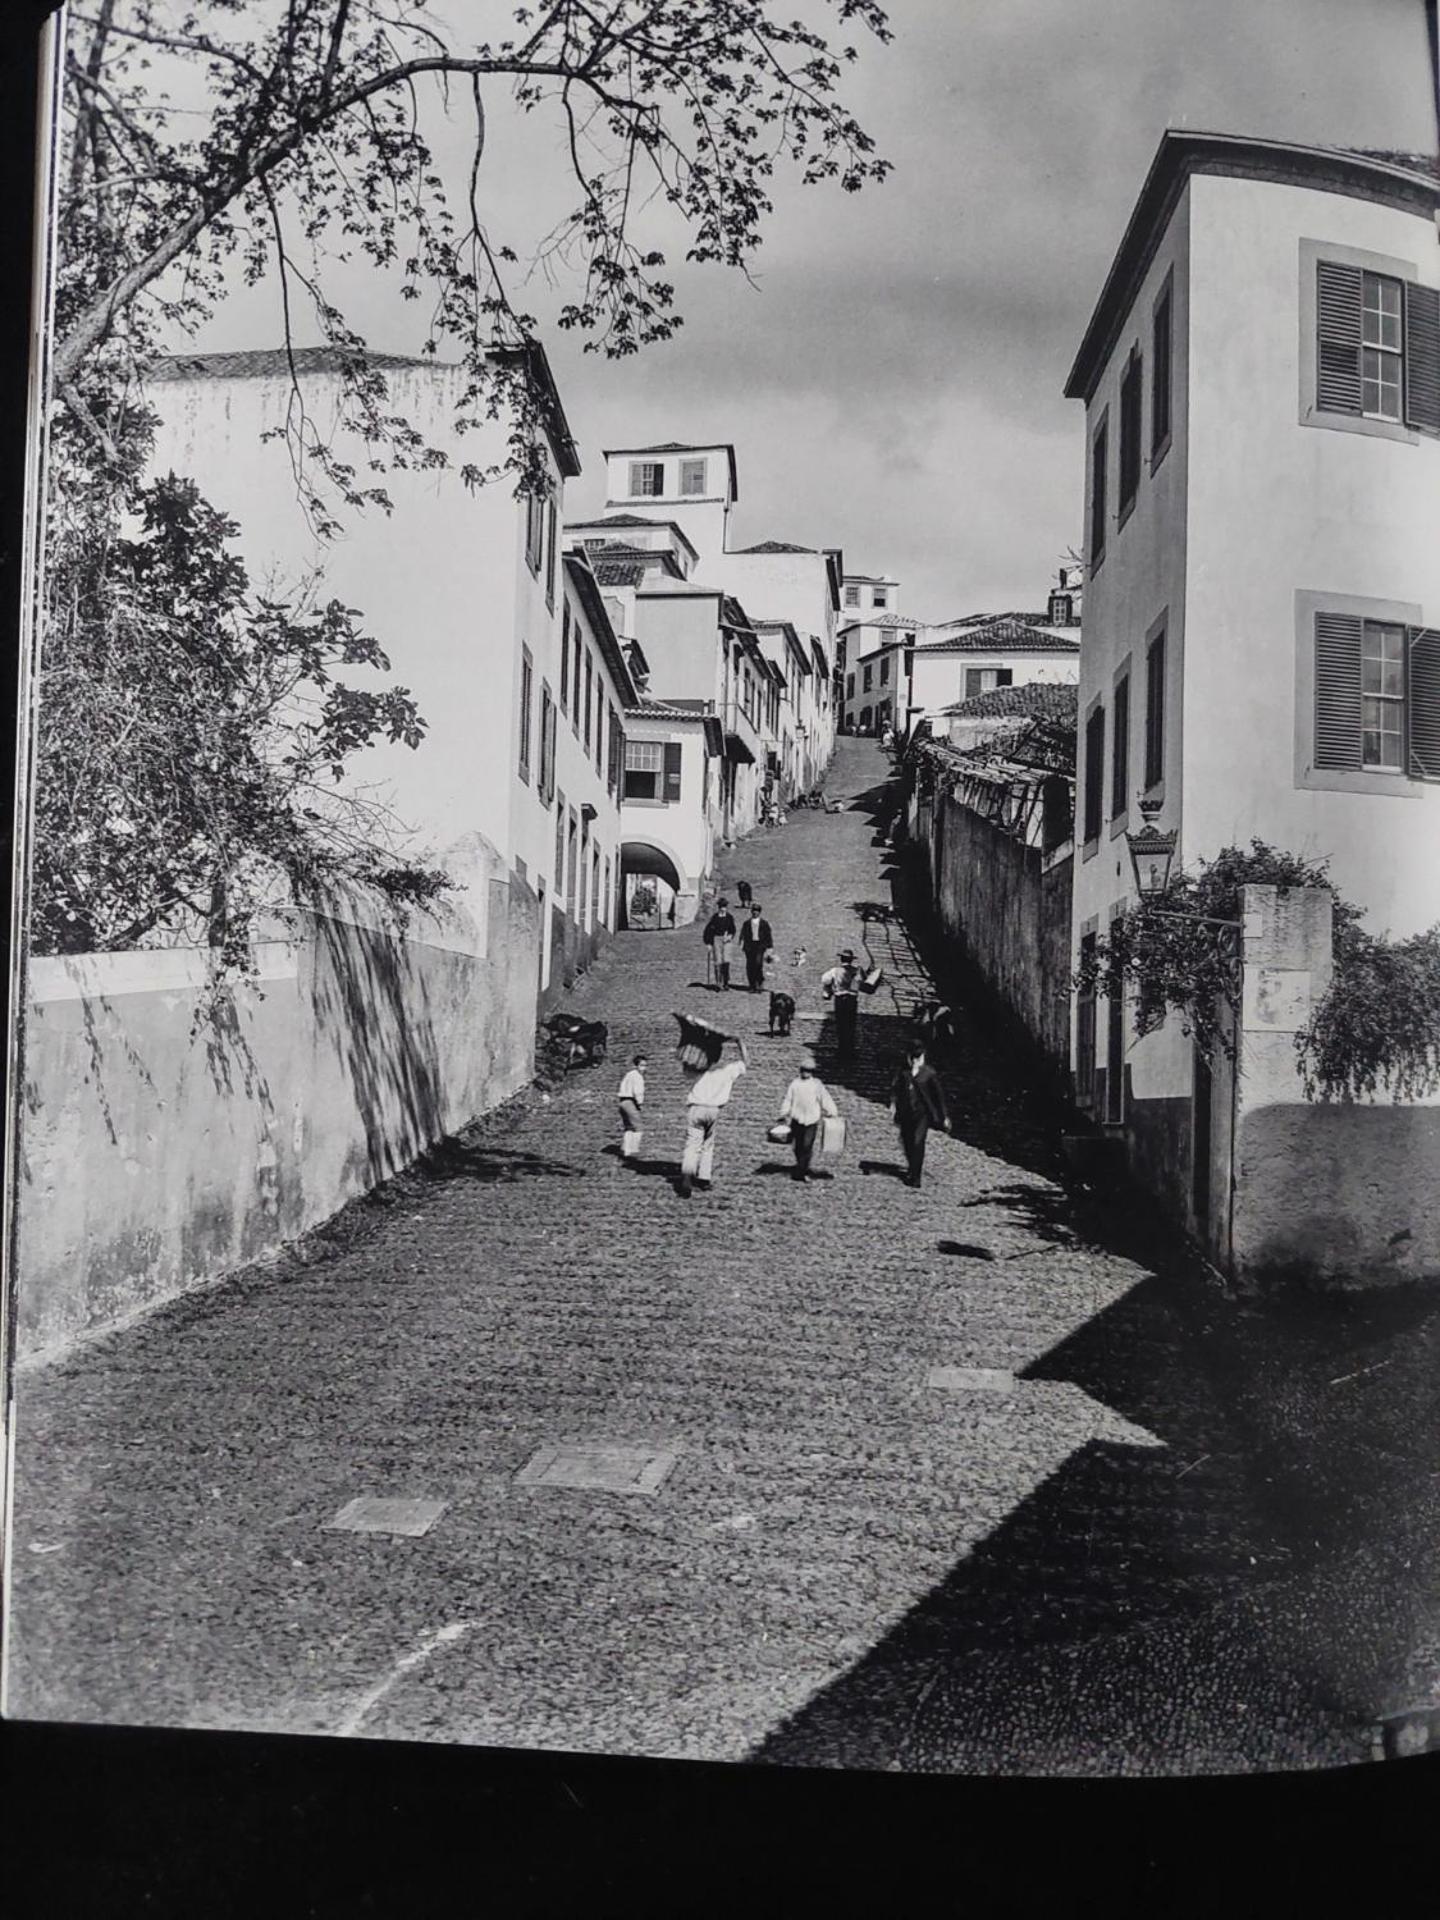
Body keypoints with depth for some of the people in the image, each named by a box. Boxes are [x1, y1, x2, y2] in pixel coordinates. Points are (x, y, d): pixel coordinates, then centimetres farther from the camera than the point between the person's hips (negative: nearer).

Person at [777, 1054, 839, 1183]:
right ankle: (804, 1171, 13)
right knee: (798, 1147, 3)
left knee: (807, 1147, -5)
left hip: (812, 1120, -1)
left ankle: (800, 1173, -2)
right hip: (797, 1119, 1)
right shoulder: (795, 1084, 3)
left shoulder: (817, 1085, 1)